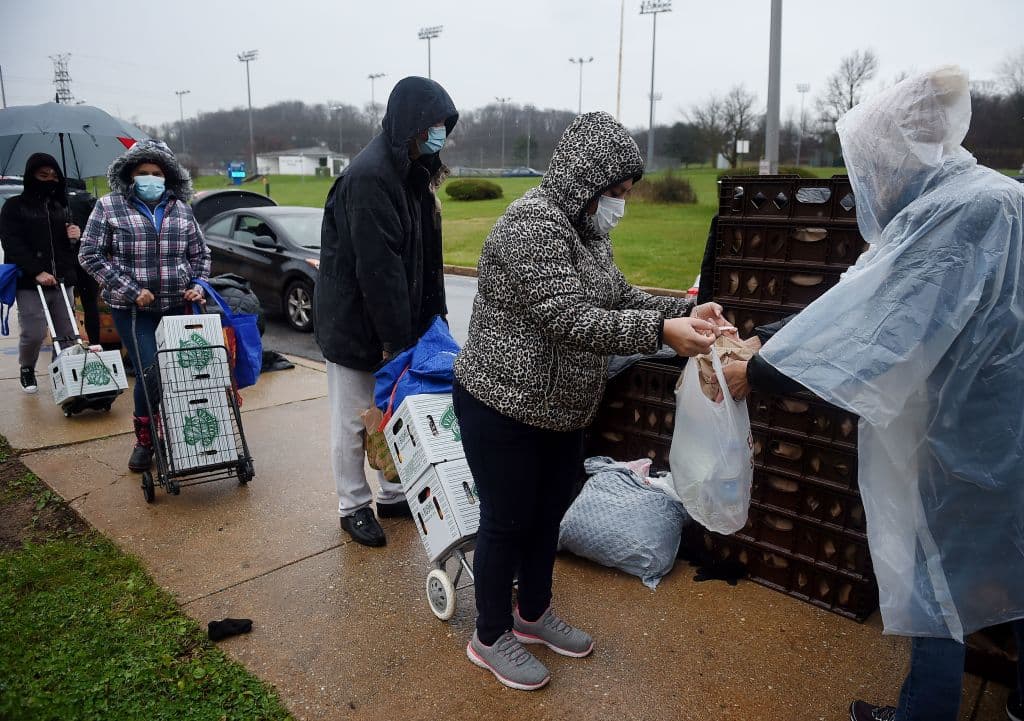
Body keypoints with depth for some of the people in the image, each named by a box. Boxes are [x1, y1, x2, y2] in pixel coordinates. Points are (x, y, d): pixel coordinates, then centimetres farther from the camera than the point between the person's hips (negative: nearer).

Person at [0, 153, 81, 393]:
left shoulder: (61, 206, 17)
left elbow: (70, 245, 26)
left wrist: (75, 236, 1)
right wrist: (37, 272, -19)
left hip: (63, 280, 4)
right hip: (30, 283, -4)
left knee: (67, 333, -1)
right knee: (34, 334, -7)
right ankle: (27, 370, 19)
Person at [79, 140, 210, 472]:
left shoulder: (180, 209, 10)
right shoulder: (109, 206, 0)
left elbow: (200, 254, 17)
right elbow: (90, 254, -3)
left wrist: (198, 284, -1)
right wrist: (131, 290, -11)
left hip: (176, 305, 3)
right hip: (132, 308, -3)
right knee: (150, 374, -8)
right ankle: (144, 441, 13)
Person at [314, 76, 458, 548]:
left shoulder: (409, 173, 8)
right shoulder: (368, 177, -22)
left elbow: (423, 256, 10)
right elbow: (378, 266, -25)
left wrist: (430, 321, 6)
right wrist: (396, 338, -21)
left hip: (393, 319, 9)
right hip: (354, 322, -8)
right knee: (353, 420, 7)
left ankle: (393, 496, 31)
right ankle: (353, 507, 23)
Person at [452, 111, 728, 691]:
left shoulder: (586, 229, 7)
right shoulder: (532, 225, -23)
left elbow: (620, 298, 8)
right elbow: (572, 321, -30)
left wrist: (685, 312, -6)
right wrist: (661, 331, -33)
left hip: (560, 409, 9)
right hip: (504, 409, -9)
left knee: (549, 512, 21)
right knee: (508, 522, 7)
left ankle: (534, 614, 43)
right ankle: (491, 639, 30)